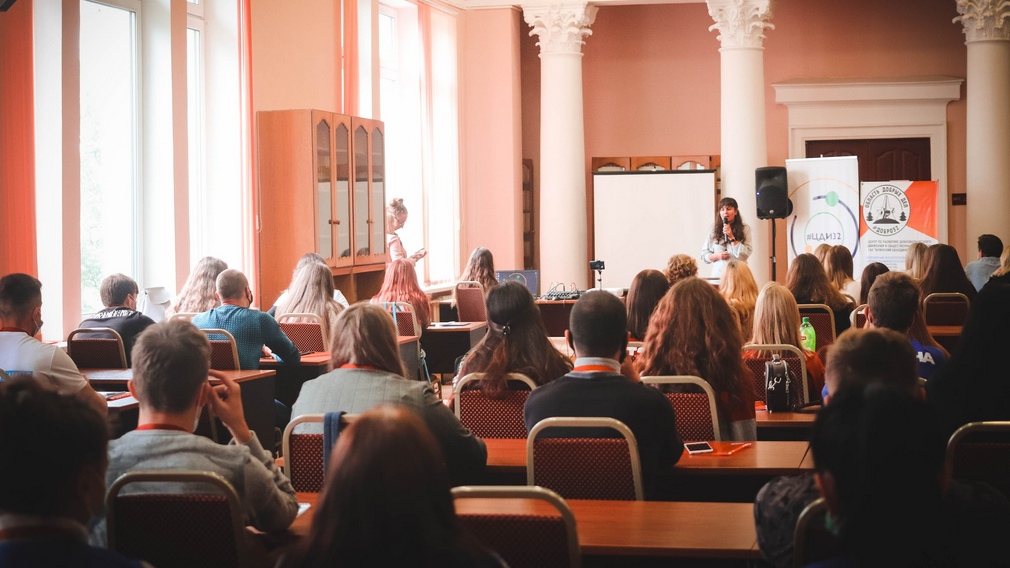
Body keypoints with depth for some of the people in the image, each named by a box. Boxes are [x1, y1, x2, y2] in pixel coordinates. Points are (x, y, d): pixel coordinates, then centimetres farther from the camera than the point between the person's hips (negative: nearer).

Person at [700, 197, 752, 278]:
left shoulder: (745, 229, 4)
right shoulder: (714, 229, 9)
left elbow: (745, 255, -5)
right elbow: (704, 255, 12)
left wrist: (731, 237, -9)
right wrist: (717, 256, -6)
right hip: (718, 274, 1)